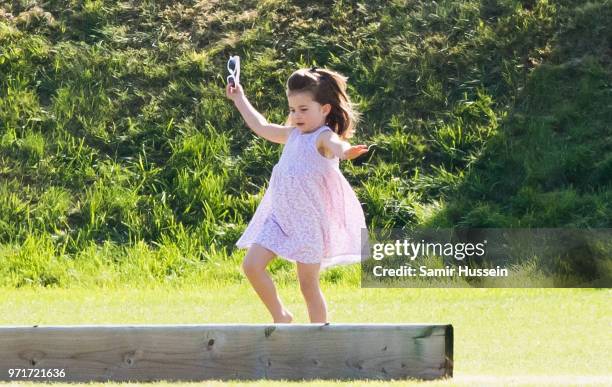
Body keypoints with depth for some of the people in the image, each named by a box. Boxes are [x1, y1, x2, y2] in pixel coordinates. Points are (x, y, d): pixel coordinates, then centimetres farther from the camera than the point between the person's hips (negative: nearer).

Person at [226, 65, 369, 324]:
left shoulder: (323, 137, -14)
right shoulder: (293, 135, 11)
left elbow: (336, 145, -38)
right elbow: (261, 127, 27)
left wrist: (345, 152, -62)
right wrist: (240, 100, 35)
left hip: (309, 221, -8)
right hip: (279, 217, 8)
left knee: (308, 285, -2)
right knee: (252, 265, -2)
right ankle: (280, 316, 15)